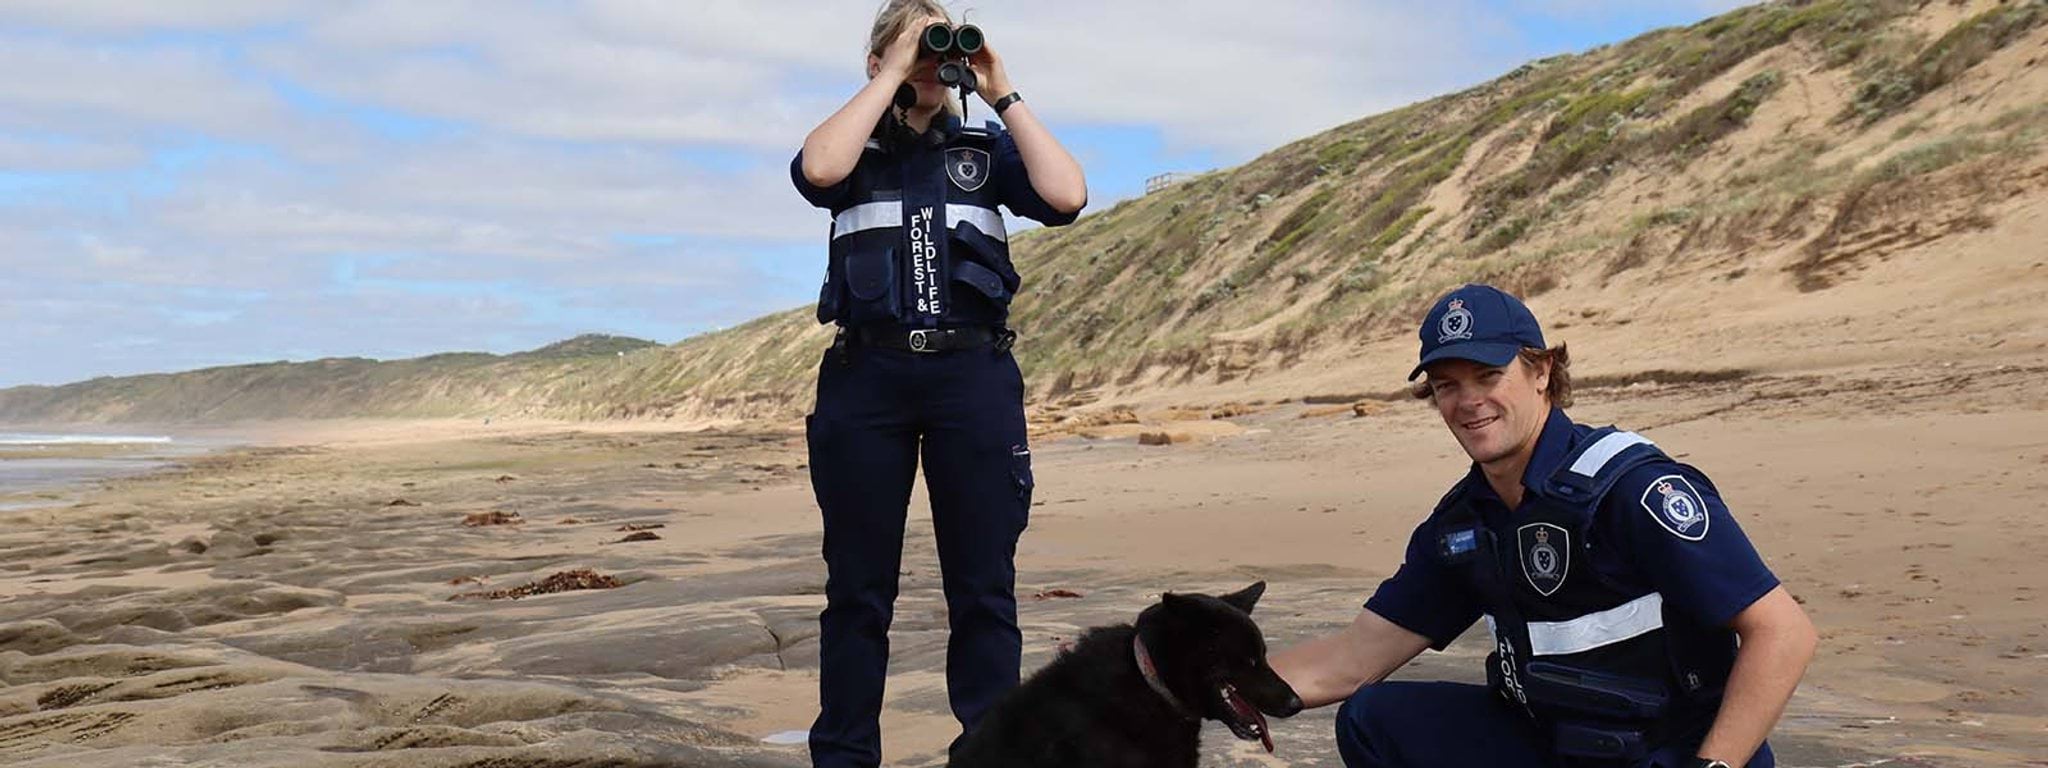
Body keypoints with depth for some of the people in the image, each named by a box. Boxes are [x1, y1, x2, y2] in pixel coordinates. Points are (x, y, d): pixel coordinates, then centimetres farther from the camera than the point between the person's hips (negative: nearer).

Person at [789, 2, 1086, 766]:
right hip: (867, 374, 0)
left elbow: (1067, 196, -3)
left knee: (983, 587, 2)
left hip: (973, 373, 1)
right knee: (858, 588, 5)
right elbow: (816, 171, -13)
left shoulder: (985, 148, 14)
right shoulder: (856, 145, 12)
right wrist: (891, 78, -6)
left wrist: (1005, 95, 0)